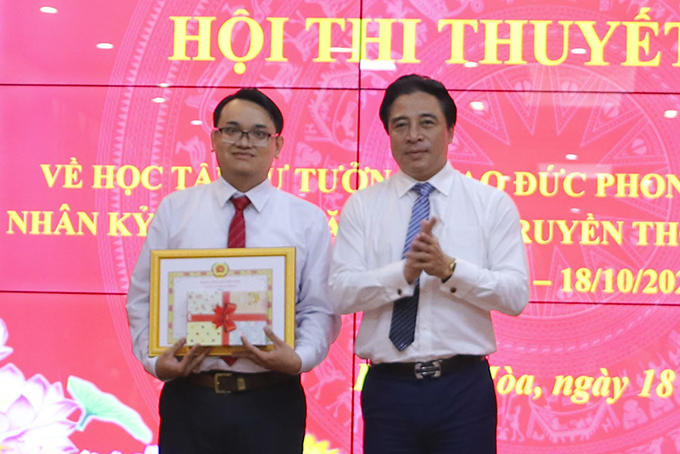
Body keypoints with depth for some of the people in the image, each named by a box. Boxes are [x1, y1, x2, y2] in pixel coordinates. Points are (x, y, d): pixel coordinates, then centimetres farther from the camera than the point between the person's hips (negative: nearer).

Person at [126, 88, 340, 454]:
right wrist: (154, 361, -9)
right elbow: (143, 298, 6)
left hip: (271, 403, 0)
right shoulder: (174, 210, 5)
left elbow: (320, 310, 1)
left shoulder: (308, 220, 4)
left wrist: (299, 358, -17)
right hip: (189, 399, 1)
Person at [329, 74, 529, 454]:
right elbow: (340, 292, -5)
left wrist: (449, 269, -19)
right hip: (388, 387, 1)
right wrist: (404, 272, -20)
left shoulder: (493, 203, 3)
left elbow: (515, 295, -4)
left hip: (464, 386, 0)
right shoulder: (362, 206, 5)